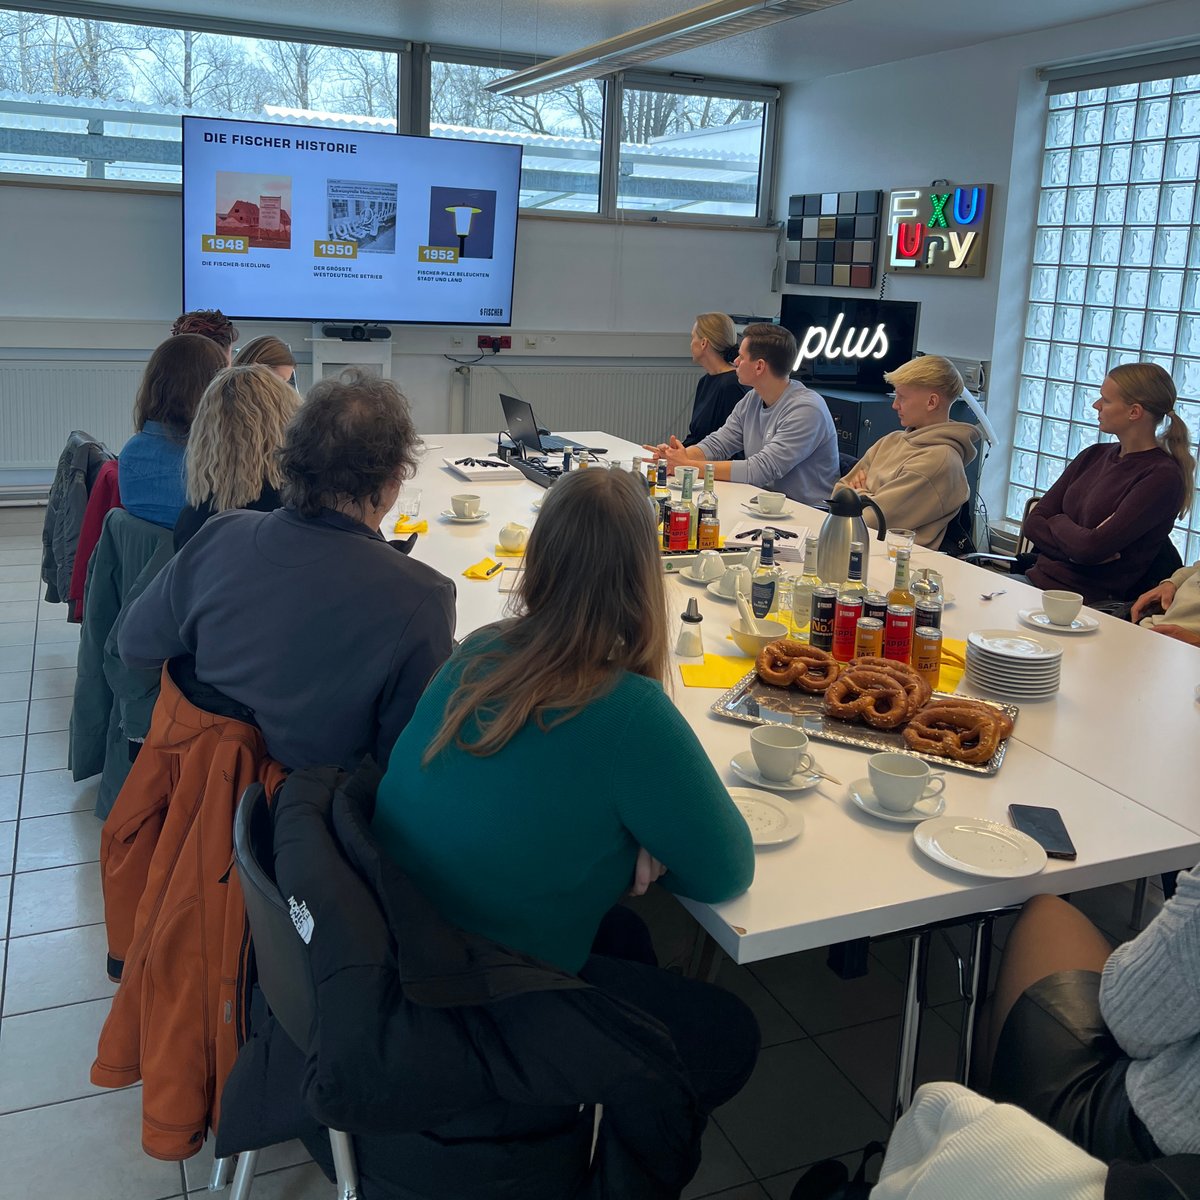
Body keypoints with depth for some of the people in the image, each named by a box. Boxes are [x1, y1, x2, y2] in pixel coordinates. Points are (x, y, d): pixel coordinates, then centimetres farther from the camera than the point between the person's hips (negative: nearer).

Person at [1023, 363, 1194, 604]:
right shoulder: (1094, 455, 13)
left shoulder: (1162, 476, -10)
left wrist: (1058, 521, 1)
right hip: (1039, 577, 7)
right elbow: (1033, 522, 7)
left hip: (1091, 599, -7)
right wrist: (1078, 547, -12)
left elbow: (1090, 548, -19)